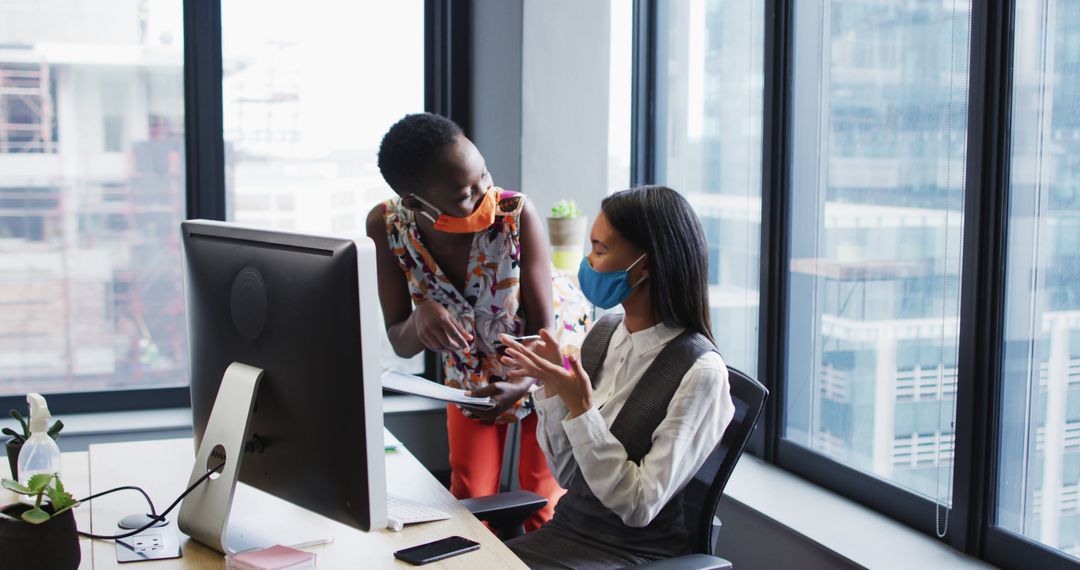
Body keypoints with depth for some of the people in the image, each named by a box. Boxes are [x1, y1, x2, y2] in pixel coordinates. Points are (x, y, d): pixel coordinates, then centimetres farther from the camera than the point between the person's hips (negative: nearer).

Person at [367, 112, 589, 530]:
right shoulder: (386, 226, -28)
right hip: (472, 366, 3)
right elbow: (401, 345, -19)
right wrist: (422, 316, -43)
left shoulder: (516, 213, -36)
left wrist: (523, 385, -46)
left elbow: (545, 326, -25)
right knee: (468, 500, 4)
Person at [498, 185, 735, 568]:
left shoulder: (700, 371, -17)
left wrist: (579, 406, -23)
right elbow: (567, 474, 7)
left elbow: (640, 507, -17)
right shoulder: (604, 333, 2)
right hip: (569, 529, 6)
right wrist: (553, 385, -8)